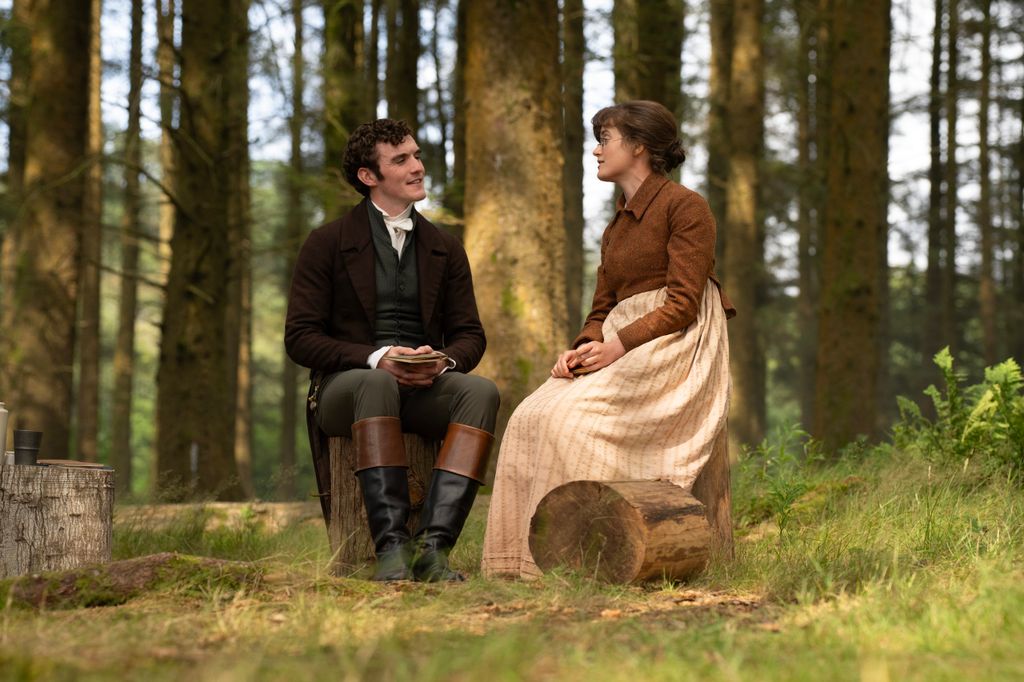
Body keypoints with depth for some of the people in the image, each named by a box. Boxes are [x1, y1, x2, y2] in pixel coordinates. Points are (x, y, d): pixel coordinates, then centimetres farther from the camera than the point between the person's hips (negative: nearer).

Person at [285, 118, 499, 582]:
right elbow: (300, 338, -3)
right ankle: (391, 544, -44)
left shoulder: (445, 250, 16)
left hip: (425, 387, 3)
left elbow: (470, 335, 13)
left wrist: (443, 361, -13)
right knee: (377, 382, -39)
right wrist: (376, 357, -19)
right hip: (345, 385, -3)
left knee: (481, 391, -30)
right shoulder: (328, 244, 4)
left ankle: (433, 544, -39)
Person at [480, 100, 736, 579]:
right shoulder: (615, 229, 23)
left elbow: (682, 305, -12)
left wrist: (618, 346, -20)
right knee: (533, 417, -17)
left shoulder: (685, 206, -3)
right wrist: (583, 348, -3)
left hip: (675, 345, -7)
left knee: (575, 413, -29)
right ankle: (530, 554, -20)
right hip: (619, 347, 7)